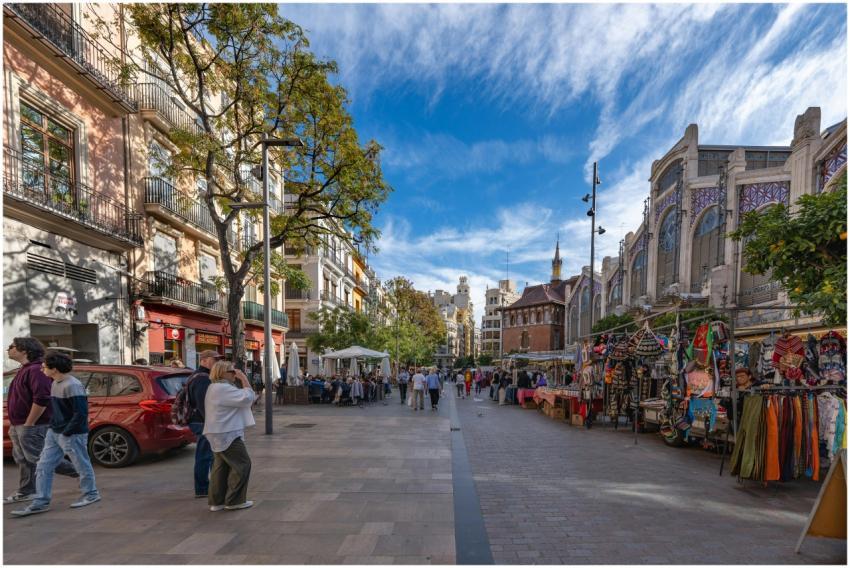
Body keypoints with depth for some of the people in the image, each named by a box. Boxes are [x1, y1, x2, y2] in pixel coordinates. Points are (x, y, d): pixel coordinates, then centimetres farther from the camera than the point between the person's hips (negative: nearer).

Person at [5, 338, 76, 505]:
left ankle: (79, 471, 4)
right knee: (23, 459, 14)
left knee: (38, 459, -5)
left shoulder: (35, 370, -20)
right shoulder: (24, 370, 15)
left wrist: (28, 423, -22)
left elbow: (42, 399, -28)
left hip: (31, 426, -10)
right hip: (19, 426, 10)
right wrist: (14, 425, 22)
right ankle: (25, 492, 23)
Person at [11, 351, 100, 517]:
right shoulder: (55, 383, 8)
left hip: (72, 434, -9)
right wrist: (53, 426, 14)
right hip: (54, 432, 9)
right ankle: (40, 502, 19)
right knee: (43, 467, 10)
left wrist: (66, 432, -17)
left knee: (82, 465, 6)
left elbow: (81, 413, -23)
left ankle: (90, 494, 22)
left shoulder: (72, 386, -22)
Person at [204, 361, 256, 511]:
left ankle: (217, 501, 19)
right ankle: (234, 500, 2)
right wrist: (244, 379, -15)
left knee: (221, 466, 15)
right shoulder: (224, 388, -20)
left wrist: (240, 382, 9)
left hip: (220, 434, 11)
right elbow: (248, 398, -22)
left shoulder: (215, 388, 15)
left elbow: (237, 399, 20)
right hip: (227, 435, -11)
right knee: (242, 465, -2)